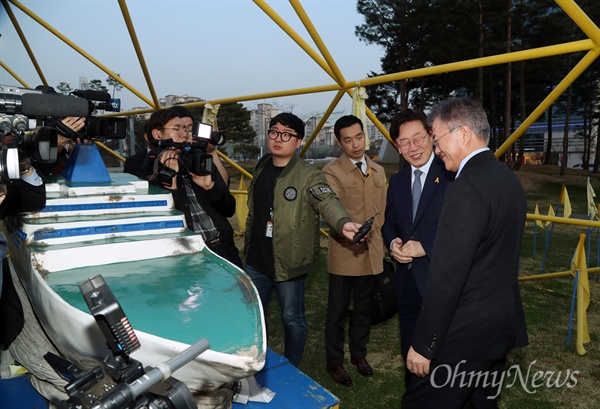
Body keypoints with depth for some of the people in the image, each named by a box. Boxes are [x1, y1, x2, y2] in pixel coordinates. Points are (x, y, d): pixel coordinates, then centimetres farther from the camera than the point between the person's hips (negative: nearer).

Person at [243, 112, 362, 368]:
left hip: (288, 260, -6)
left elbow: (327, 201, -31)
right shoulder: (261, 168, 5)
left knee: (292, 318, 11)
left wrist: (343, 222, -51)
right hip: (256, 259, 6)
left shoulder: (308, 175, -14)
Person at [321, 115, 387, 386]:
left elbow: (382, 212, 15)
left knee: (364, 309, 17)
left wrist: (380, 245, 12)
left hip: (371, 254, 5)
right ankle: (334, 362, 26)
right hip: (343, 254, -5)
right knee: (338, 311, 8)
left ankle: (358, 354, 37)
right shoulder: (332, 171, -8)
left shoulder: (378, 171, 11)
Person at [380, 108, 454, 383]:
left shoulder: (452, 176, -14)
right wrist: (392, 242, -6)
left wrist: (426, 247, -21)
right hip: (407, 279, 7)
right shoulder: (396, 181, 9)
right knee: (409, 348, 21)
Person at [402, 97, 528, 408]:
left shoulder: (467, 187, -22)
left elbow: (446, 277, -24)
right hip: (502, 322, 9)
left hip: (466, 332, -9)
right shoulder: (508, 178, 8)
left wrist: (423, 345, -17)